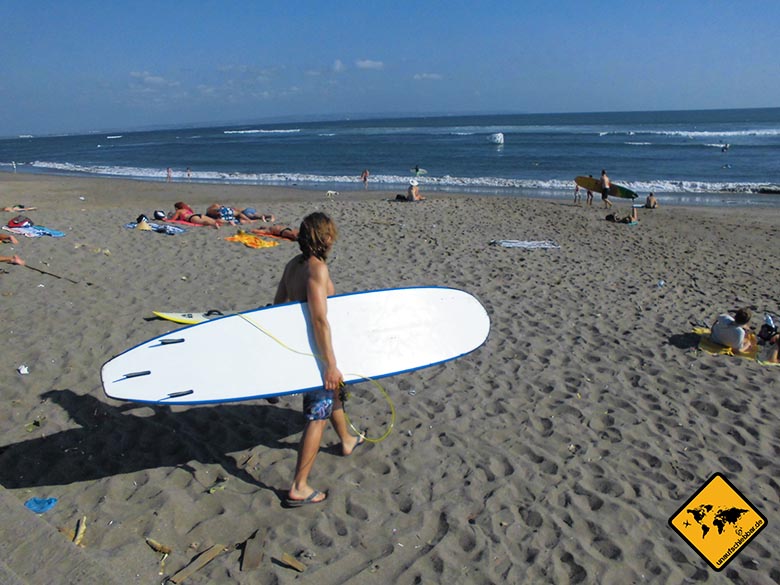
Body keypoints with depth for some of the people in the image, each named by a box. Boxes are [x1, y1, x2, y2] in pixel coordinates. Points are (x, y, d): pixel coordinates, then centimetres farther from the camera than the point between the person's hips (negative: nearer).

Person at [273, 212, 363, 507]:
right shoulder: (317, 268, -23)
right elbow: (320, 319, -30)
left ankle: (347, 440, 52)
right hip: (315, 351, -9)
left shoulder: (293, 264, 3)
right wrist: (331, 364, -28)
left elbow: (277, 305, 11)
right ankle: (298, 489, 3)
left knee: (332, 393, 29)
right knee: (318, 416, -1)